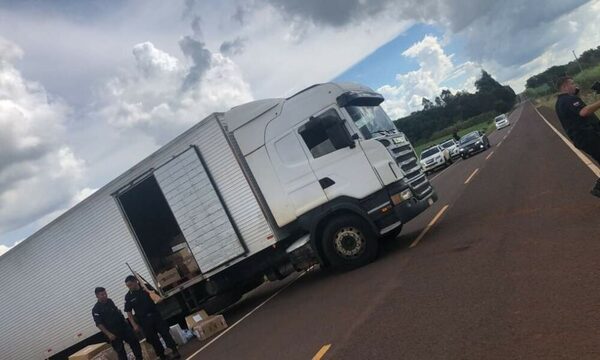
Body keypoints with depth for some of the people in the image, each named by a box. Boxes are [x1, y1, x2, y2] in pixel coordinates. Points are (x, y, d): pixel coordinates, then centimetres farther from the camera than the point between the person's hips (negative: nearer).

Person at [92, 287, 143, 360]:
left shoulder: (109, 301, 5)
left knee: (134, 342, 11)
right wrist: (108, 334, -24)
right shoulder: (96, 309, -15)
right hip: (113, 332, -6)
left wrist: (124, 320, 18)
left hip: (123, 326, 6)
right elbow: (99, 324, -19)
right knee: (120, 350, 0)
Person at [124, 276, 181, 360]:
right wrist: (134, 325, -5)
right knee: (153, 339, 6)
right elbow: (129, 312, 1)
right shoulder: (128, 297, -2)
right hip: (144, 321, 0)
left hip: (155, 315, 0)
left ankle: (175, 351, 1)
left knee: (165, 333, -4)